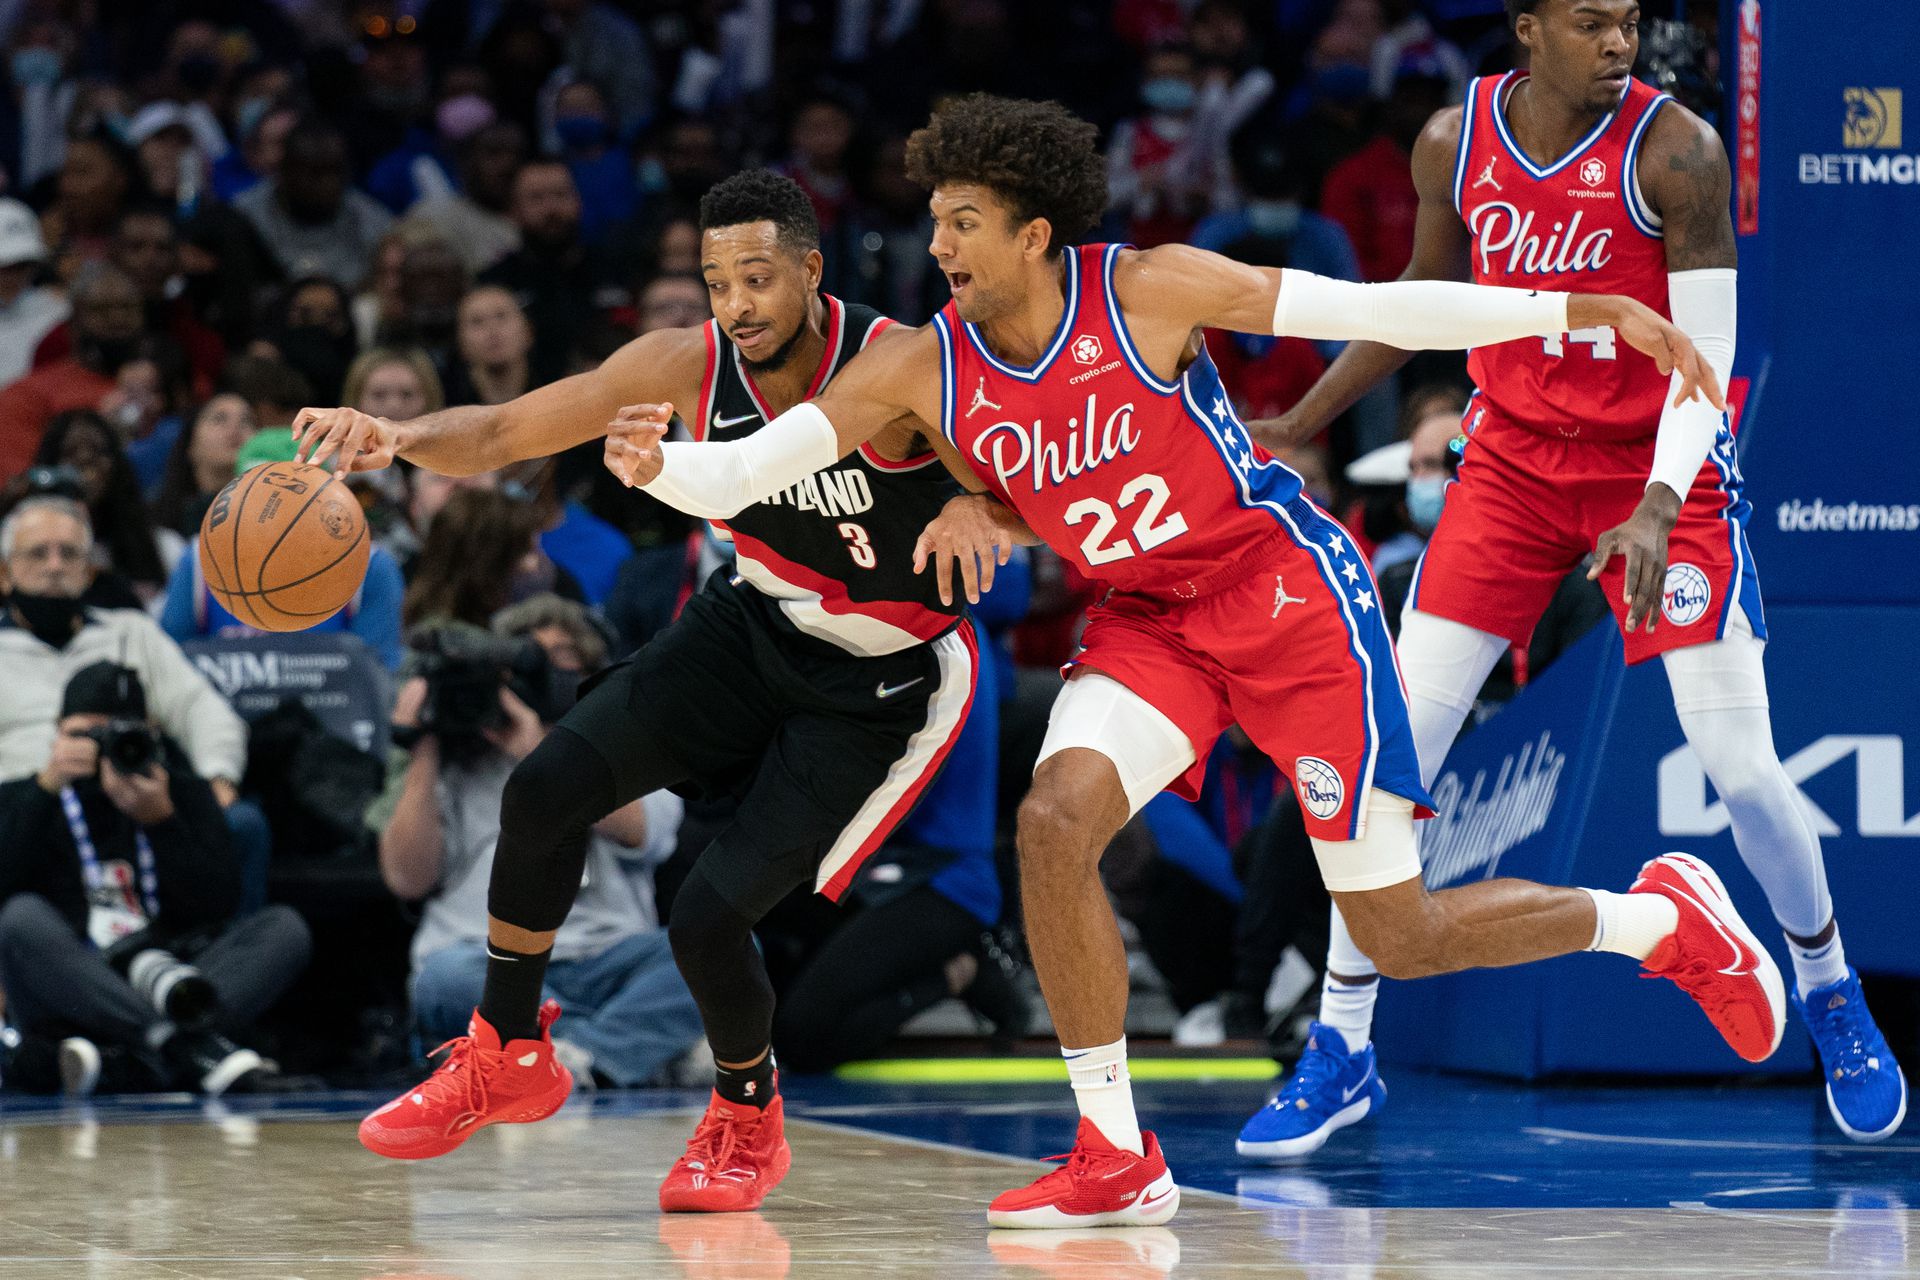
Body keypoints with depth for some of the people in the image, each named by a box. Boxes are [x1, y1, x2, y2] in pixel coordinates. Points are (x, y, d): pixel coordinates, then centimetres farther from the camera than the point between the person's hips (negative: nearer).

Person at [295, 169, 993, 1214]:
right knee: (546, 789, -8)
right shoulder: (687, 369, -15)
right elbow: (501, 433, -12)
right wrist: (396, 437, -34)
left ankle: (747, 1119, 17)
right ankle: (508, 1057, 14)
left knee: (709, 917, -15)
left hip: (884, 681, -5)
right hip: (757, 621, 5)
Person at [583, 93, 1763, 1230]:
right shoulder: (921, 368, -7)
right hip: (1149, 621, 4)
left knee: (1403, 937, -2)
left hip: (1288, 590, -4)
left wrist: (1585, 311, -16)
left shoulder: (1147, 291, -18)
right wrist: (656, 465, -30)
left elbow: (1374, 311, -14)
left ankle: (1668, 917, 26)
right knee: (1055, 820, -23)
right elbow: (740, 474, -7)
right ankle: (1116, 1162, -12)